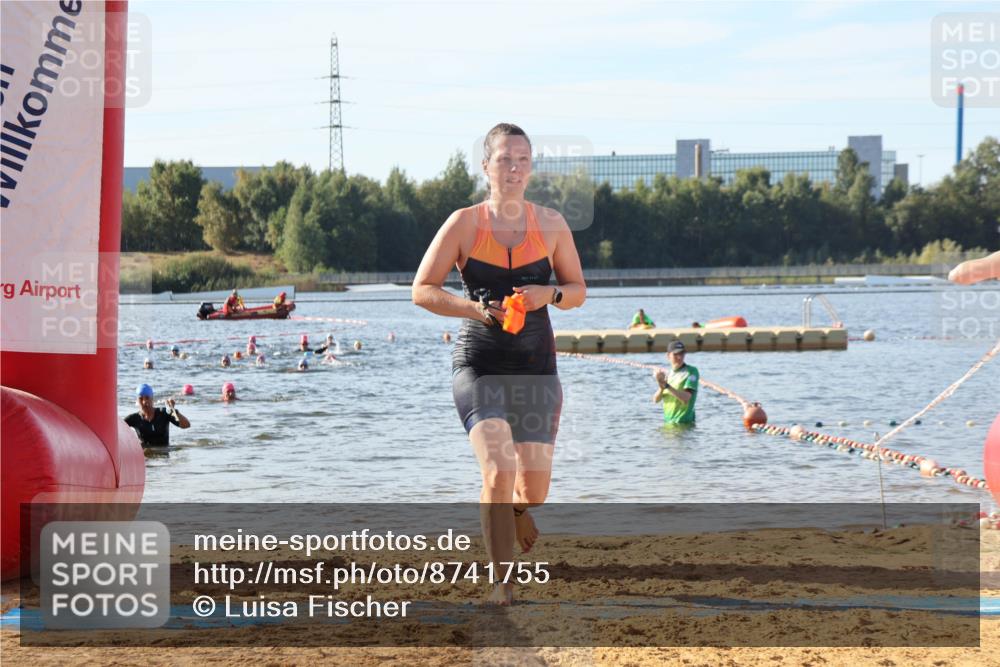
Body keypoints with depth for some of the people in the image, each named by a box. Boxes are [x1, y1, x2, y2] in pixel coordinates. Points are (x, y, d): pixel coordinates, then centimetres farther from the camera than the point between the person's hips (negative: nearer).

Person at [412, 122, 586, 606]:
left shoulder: (551, 225, 3)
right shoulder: (464, 224, -4)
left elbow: (578, 290, 12)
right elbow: (422, 289, -1)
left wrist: (549, 295, -10)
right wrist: (474, 307, -16)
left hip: (536, 365, 3)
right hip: (478, 364, -3)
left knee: (535, 488, 3)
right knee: (498, 470, -19)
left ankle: (516, 515, 41)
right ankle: (502, 582, -9)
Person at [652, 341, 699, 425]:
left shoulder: (691, 371, -6)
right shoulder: (668, 374, 12)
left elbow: (686, 398, -19)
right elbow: (656, 400, 6)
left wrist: (666, 385, -24)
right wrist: (661, 387, -15)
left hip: (684, 423, -6)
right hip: (667, 422, 6)